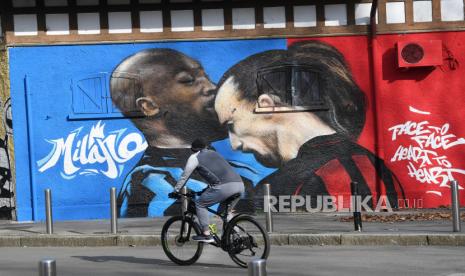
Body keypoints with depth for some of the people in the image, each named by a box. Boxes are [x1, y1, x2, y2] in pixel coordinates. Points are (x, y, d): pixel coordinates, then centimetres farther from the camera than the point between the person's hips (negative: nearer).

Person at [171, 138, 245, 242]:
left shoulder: (194, 157, 14)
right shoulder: (213, 153, 34)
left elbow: (184, 177, 19)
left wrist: (175, 191, 32)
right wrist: (206, 191, 54)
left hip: (224, 187, -7)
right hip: (240, 185, 7)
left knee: (200, 204, 10)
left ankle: (206, 235, 6)